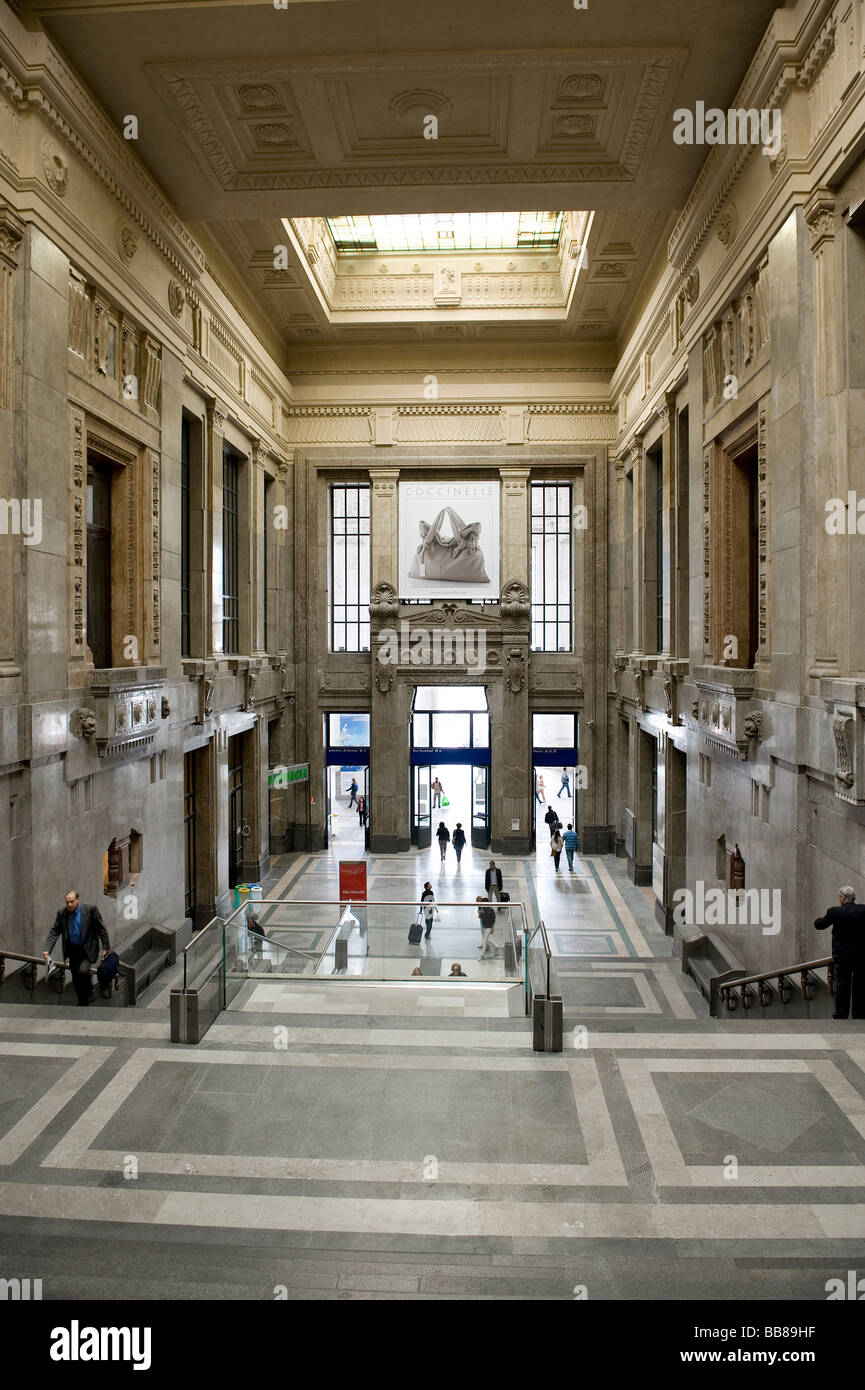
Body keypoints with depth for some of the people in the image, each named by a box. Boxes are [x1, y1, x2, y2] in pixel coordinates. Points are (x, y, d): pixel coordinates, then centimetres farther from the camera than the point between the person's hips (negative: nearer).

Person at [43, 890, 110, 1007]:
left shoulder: (90, 909, -14)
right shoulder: (62, 913, -5)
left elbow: (101, 929, -8)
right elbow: (54, 932, -3)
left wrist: (106, 948, -7)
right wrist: (46, 949, -16)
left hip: (87, 949, -4)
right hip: (72, 950, 4)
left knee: (83, 971, -24)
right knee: (76, 980, 9)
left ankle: (89, 993, 3)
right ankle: (82, 1003, 26)